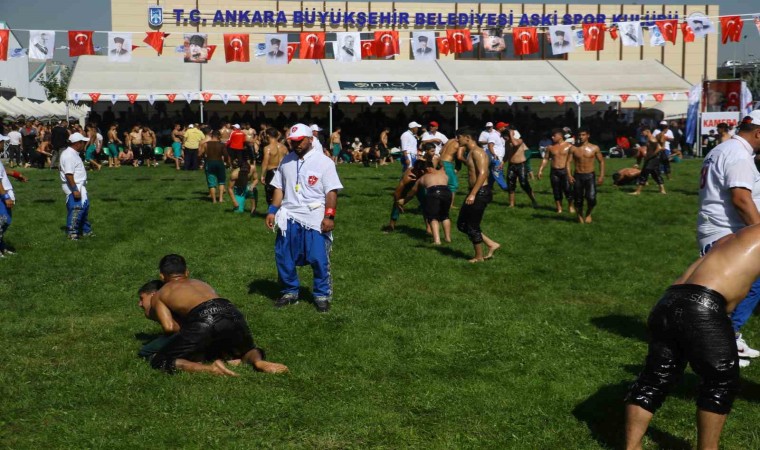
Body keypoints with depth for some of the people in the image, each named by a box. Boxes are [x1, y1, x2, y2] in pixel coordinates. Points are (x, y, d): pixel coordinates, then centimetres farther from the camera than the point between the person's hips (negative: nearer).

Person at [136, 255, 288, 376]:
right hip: (232, 314, 5)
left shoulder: (157, 296, 23)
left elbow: (169, 326, 7)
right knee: (247, 350, 35)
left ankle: (210, 368, -13)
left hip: (204, 321, -5)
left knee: (158, 360, 9)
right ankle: (259, 361, -2)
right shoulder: (200, 282, 38)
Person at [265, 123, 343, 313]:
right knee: (283, 257, 8)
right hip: (289, 218, 4)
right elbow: (279, 188, 14)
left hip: (315, 219, -4)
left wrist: (329, 216, -15)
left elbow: (331, 192, -8)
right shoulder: (286, 161, 10)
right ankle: (290, 292, 25)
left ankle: (322, 295, 14)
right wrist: (272, 211, 6)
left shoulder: (324, 162, -5)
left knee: (319, 259, -2)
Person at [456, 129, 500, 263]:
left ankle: (479, 257, 15)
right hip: (475, 192, 10)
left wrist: (473, 194, -29)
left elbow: (483, 173, -24)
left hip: (480, 192, -10)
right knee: (462, 224, 13)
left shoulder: (477, 152, -15)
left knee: (472, 226, -1)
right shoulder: (471, 153, 17)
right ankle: (491, 244, 17)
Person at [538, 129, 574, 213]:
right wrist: (540, 170, 5)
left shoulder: (568, 146, 0)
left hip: (565, 171, -3)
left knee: (567, 189, -7)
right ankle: (559, 208, 14)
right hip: (554, 171, 3)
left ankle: (571, 206, 9)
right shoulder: (550, 147, 9)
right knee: (556, 190, 4)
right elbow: (545, 159, 13)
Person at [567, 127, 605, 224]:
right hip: (577, 176, 1)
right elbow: (568, 162, 1)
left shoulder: (594, 148, 0)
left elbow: (601, 161, 6)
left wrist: (601, 176, -2)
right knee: (578, 200, 4)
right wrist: (569, 175, -12)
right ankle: (580, 216, 27)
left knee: (591, 198, -15)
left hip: (590, 176, -1)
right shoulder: (573, 148, 1)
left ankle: (588, 214, 13)